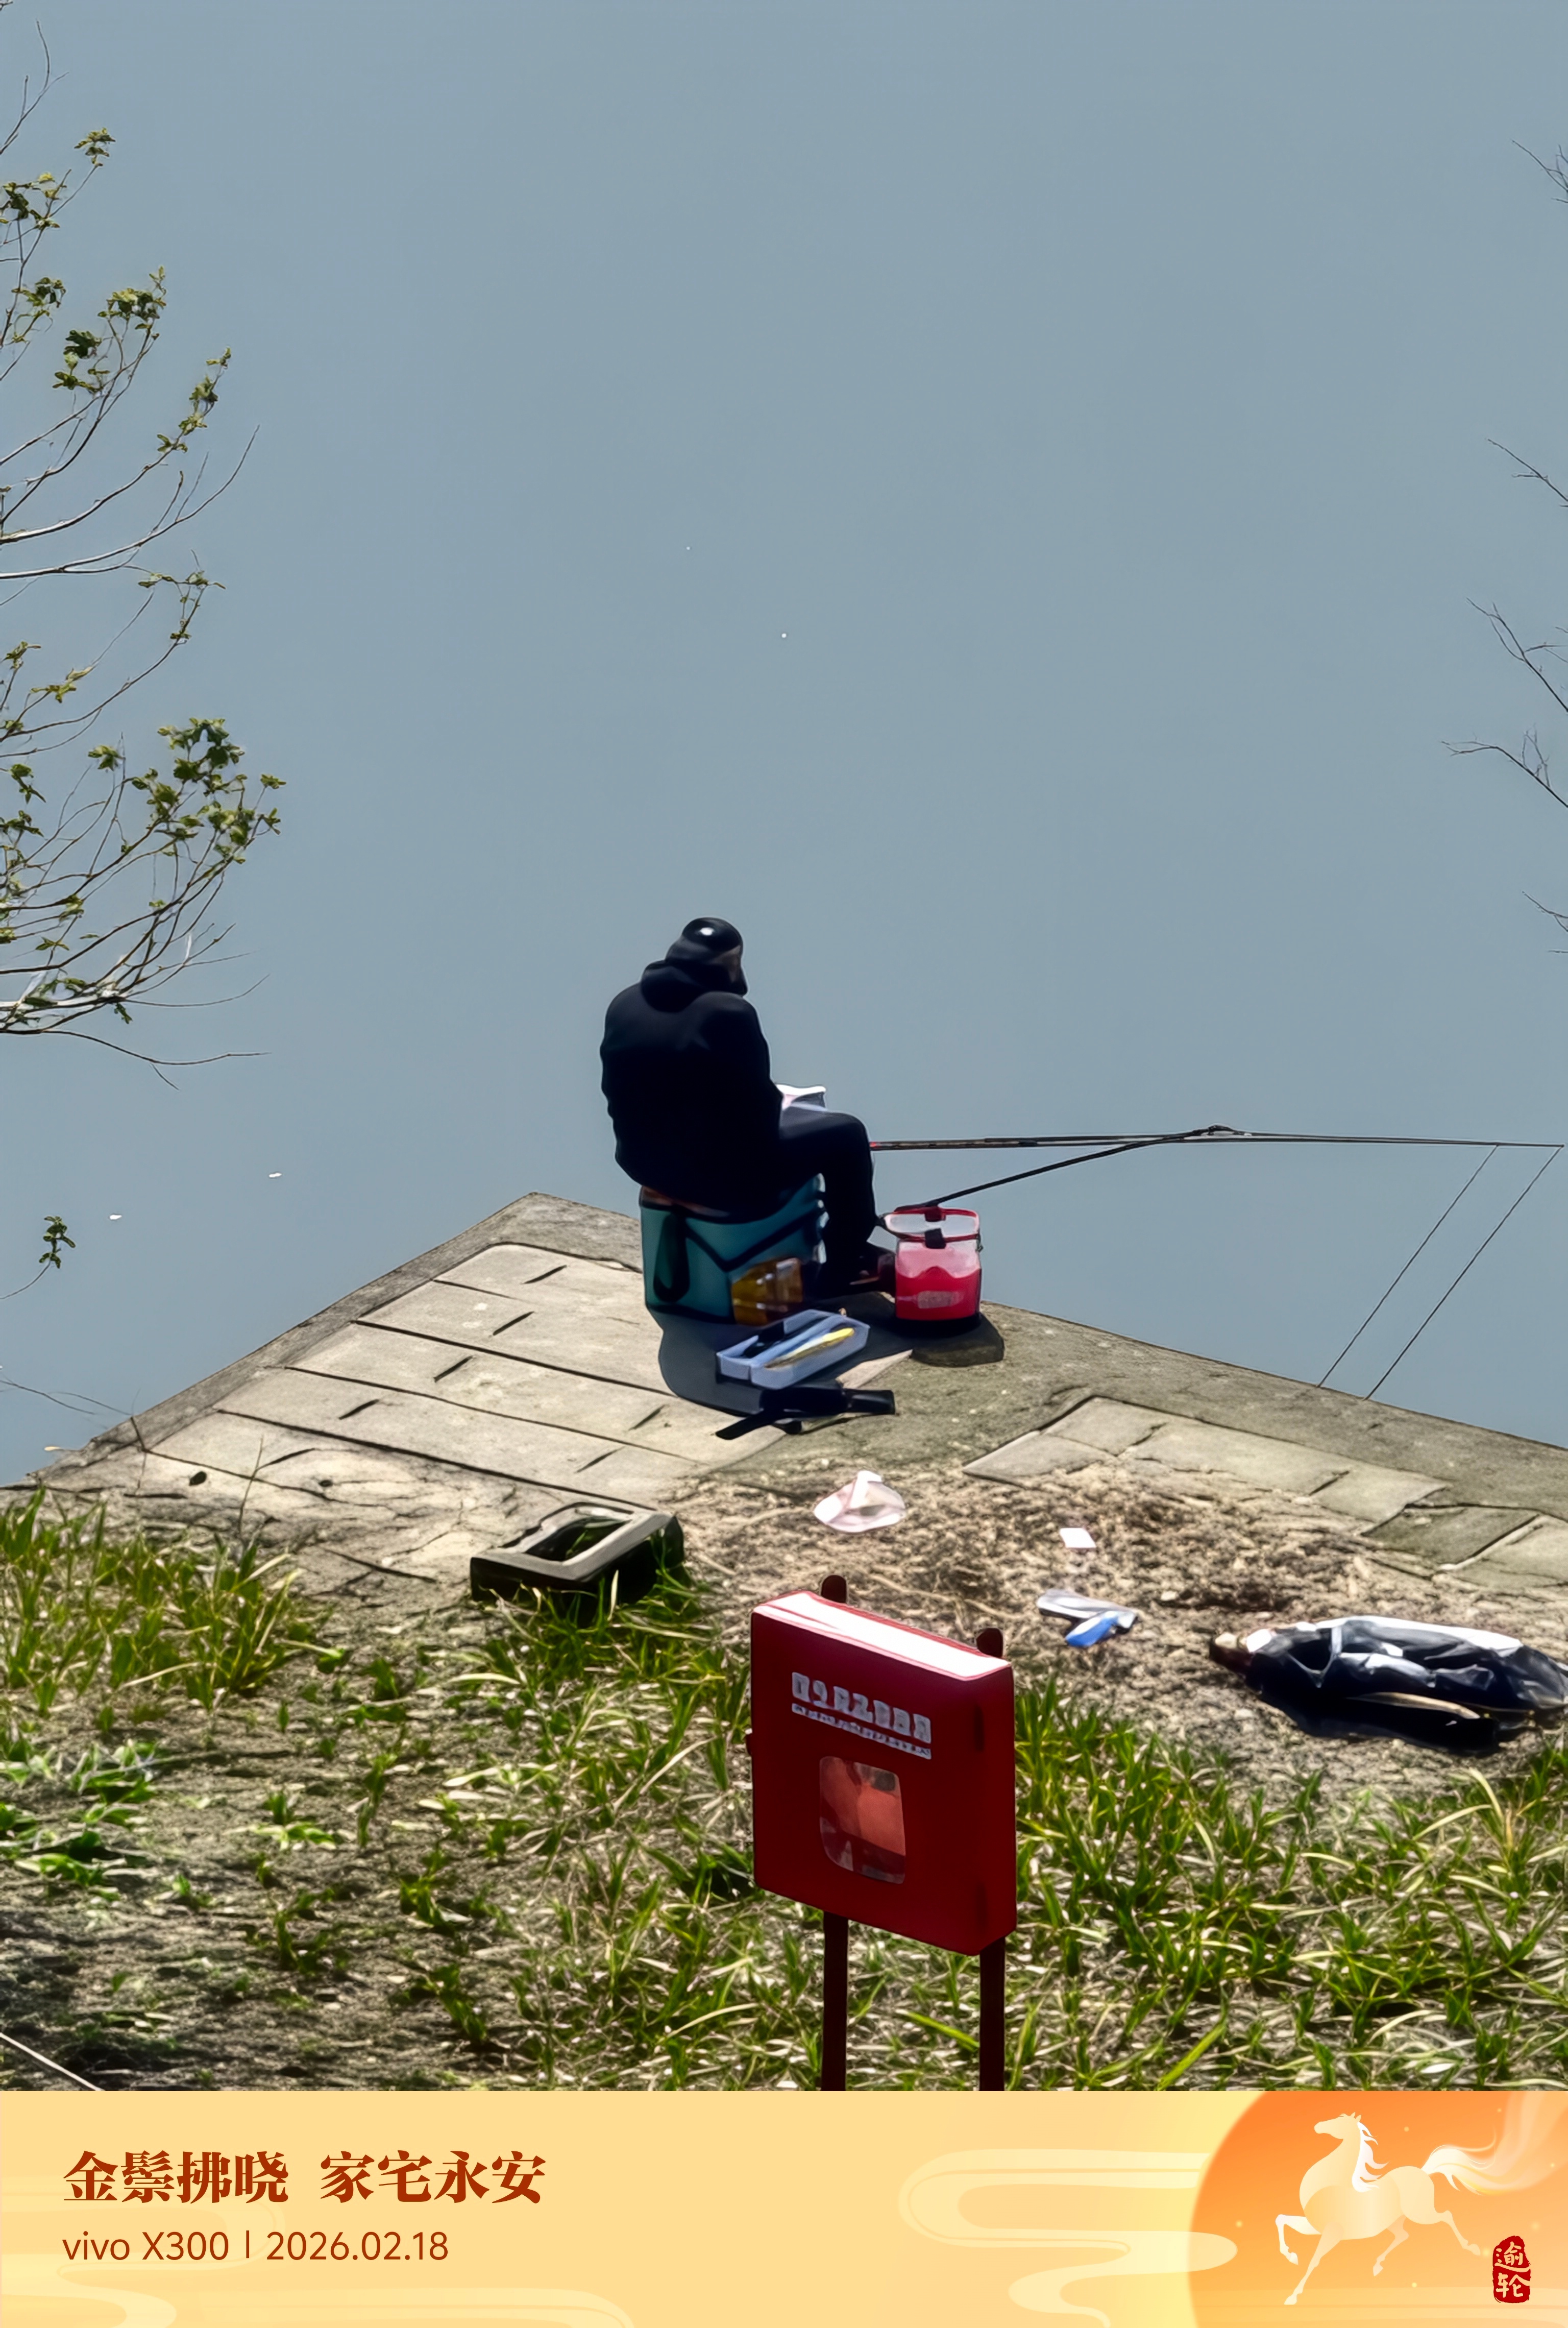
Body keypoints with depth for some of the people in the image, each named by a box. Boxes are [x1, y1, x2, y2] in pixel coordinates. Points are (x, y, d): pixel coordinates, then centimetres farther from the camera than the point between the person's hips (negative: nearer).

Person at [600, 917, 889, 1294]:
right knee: (845, 1135, 10)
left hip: (644, 1163, 8)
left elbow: (623, 1094, 11)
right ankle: (845, 1269, 20)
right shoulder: (728, 1013, -21)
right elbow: (761, 1110, -16)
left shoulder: (623, 1005, 1)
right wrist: (778, 1104, 8)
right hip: (724, 1177, -8)